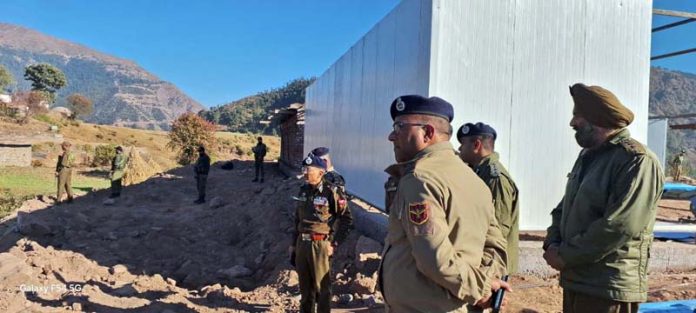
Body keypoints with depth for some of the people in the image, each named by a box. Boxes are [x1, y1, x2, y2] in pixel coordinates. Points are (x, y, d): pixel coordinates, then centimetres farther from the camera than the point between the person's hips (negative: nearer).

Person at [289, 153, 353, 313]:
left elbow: (347, 219, -9)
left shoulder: (330, 192, -13)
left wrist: (334, 243, -9)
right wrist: (293, 243, 16)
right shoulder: (303, 191, 8)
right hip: (302, 243, 7)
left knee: (322, 287, 4)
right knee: (305, 286, 18)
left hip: (319, 245, -6)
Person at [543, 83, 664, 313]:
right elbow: (564, 208, 15)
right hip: (575, 281, 8)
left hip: (610, 289, -8)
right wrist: (552, 244, -4)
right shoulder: (588, 156, 12)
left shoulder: (637, 161, -15)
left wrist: (565, 256, -17)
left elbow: (619, 226, -24)